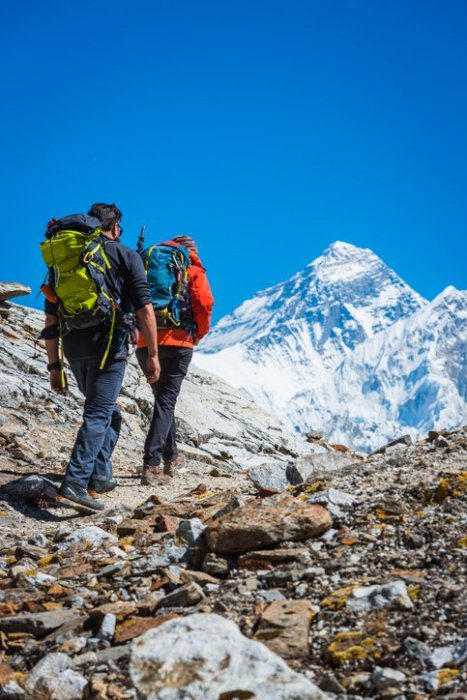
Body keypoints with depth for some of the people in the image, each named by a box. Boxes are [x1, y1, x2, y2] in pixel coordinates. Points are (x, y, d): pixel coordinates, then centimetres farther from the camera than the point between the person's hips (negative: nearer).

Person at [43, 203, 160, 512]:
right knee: (98, 414, -5)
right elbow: (144, 308, -5)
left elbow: (51, 316, 13)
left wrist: (54, 364, 16)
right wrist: (152, 354, -2)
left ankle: (100, 476, 18)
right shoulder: (126, 256, 5)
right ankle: (74, 484, -17)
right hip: (109, 342, -5)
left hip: (74, 347, 5)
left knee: (108, 411, 22)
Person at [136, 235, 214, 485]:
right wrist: (200, 333, 8)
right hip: (178, 342, -4)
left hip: (146, 343, 4)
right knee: (166, 402, -4)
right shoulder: (193, 271, 7)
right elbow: (204, 304, -8)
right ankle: (151, 464, -17)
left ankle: (171, 457, 29)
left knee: (163, 398, 20)